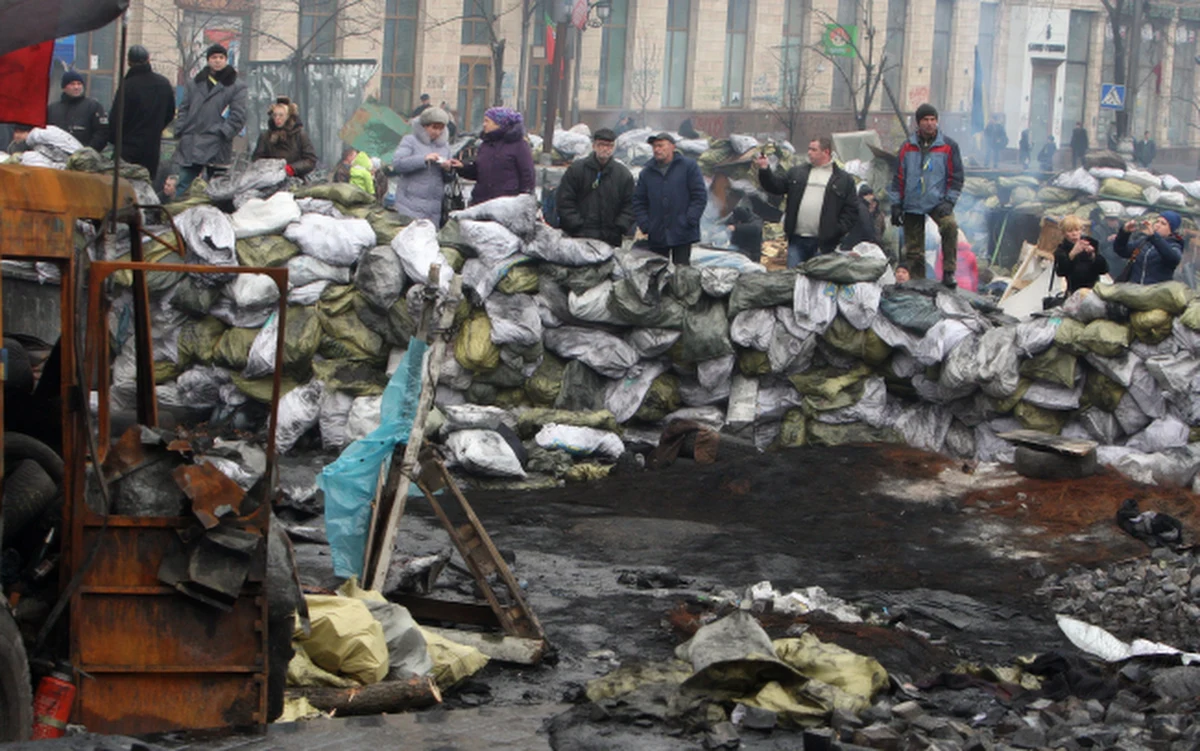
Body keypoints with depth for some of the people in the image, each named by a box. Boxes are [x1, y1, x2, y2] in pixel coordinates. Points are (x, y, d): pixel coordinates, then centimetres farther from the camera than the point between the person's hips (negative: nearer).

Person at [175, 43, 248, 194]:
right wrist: (180, 131, 1)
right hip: (190, 147, 3)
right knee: (182, 189, 3)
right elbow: (184, 110, 15)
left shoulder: (237, 87, 3)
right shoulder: (194, 84, 15)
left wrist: (223, 133, -15)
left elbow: (238, 116, -3)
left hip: (217, 148, -3)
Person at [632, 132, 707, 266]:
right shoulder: (647, 173, 12)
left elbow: (700, 196, -2)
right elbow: (638, 201, 13)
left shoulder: (689, 166, 2)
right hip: (656, 237, 4)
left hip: (682, 234, -4)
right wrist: (644, 225, -1)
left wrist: (690, 220, -11)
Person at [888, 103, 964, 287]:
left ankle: (948, 272, -26)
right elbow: (898, 177, 11)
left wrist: (949, 201, -8)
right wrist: (896, 205, 4)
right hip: (912, 204, 2)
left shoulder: (948, 146, 1)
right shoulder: (908, 147, 7)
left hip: (937, 202, -2)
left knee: (950, 225, -31)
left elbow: (956, 177, 3)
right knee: (913, 250, 3)